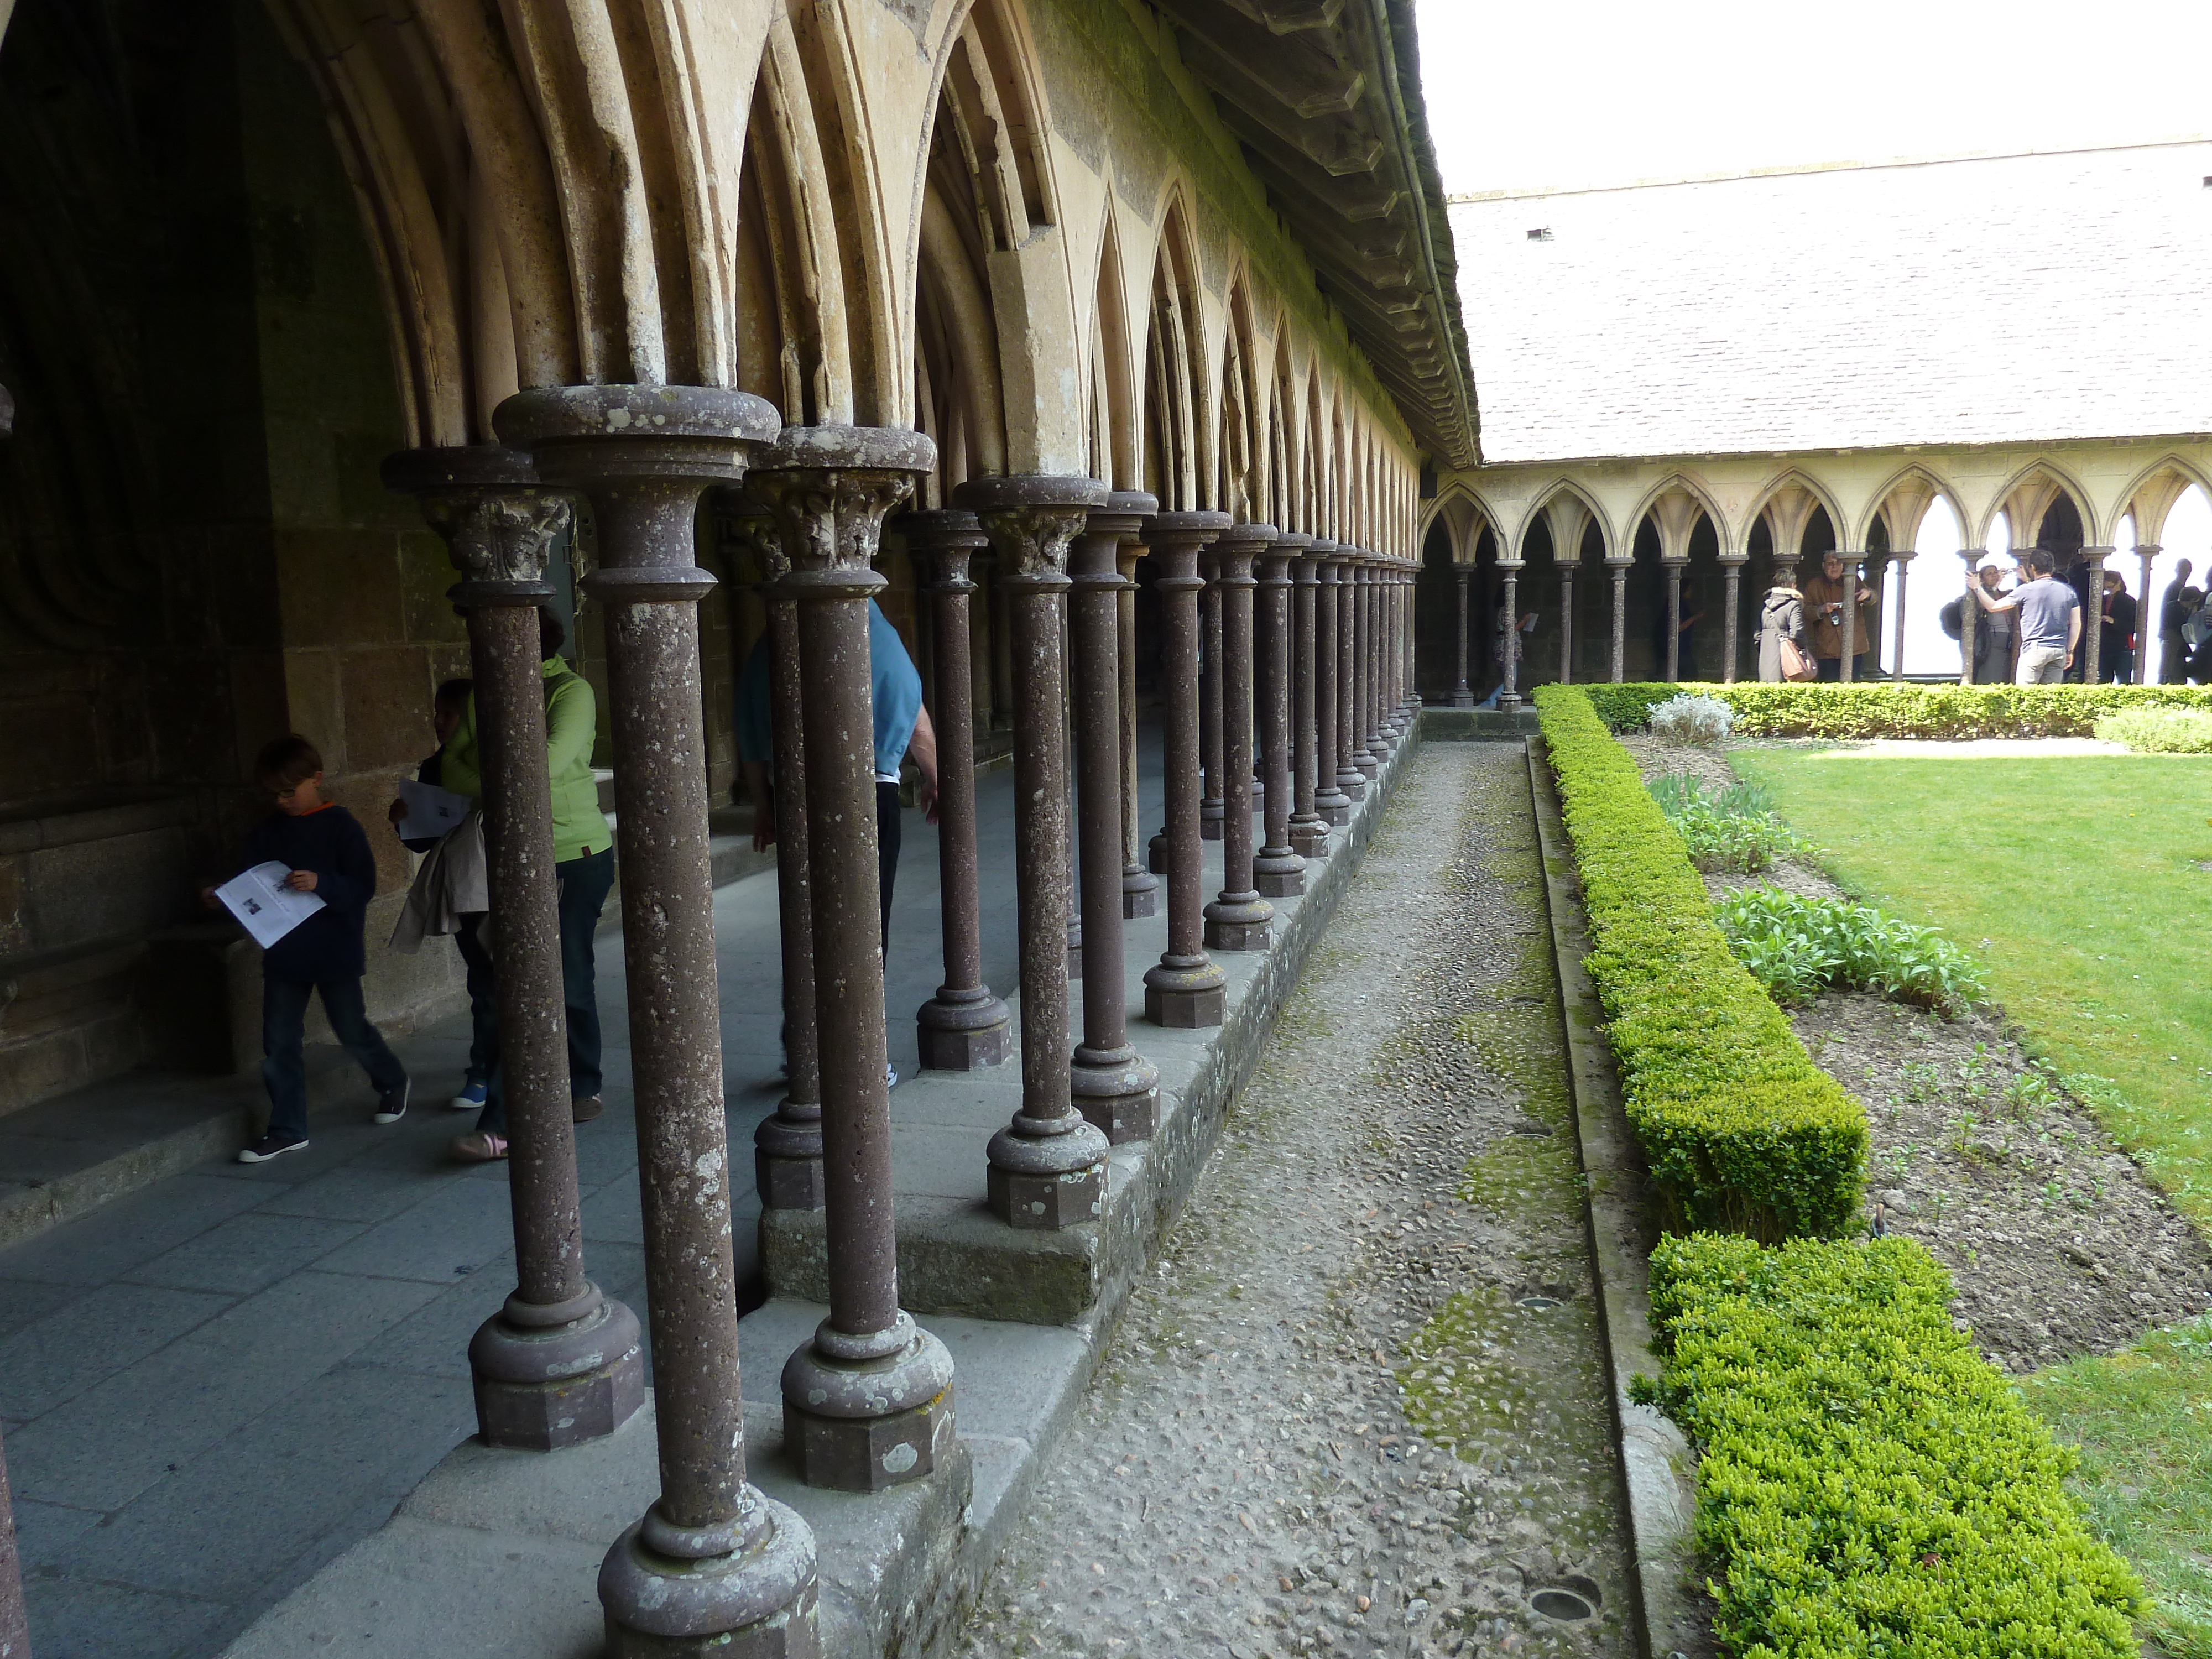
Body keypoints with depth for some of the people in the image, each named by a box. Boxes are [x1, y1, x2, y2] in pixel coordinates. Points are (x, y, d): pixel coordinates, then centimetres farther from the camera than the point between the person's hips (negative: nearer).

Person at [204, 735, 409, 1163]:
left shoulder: (340, 826, -8)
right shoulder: (267, 833, 6)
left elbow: (364, 886, -14)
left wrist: (320, 883, -29)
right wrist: (219, 897, -14)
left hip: (336, 954, -5)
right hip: (283, 955, 5)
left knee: (353, 1032, 7)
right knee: (279, 1044, 5)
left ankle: (392, 1083, 35)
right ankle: (287, 1130, 15)